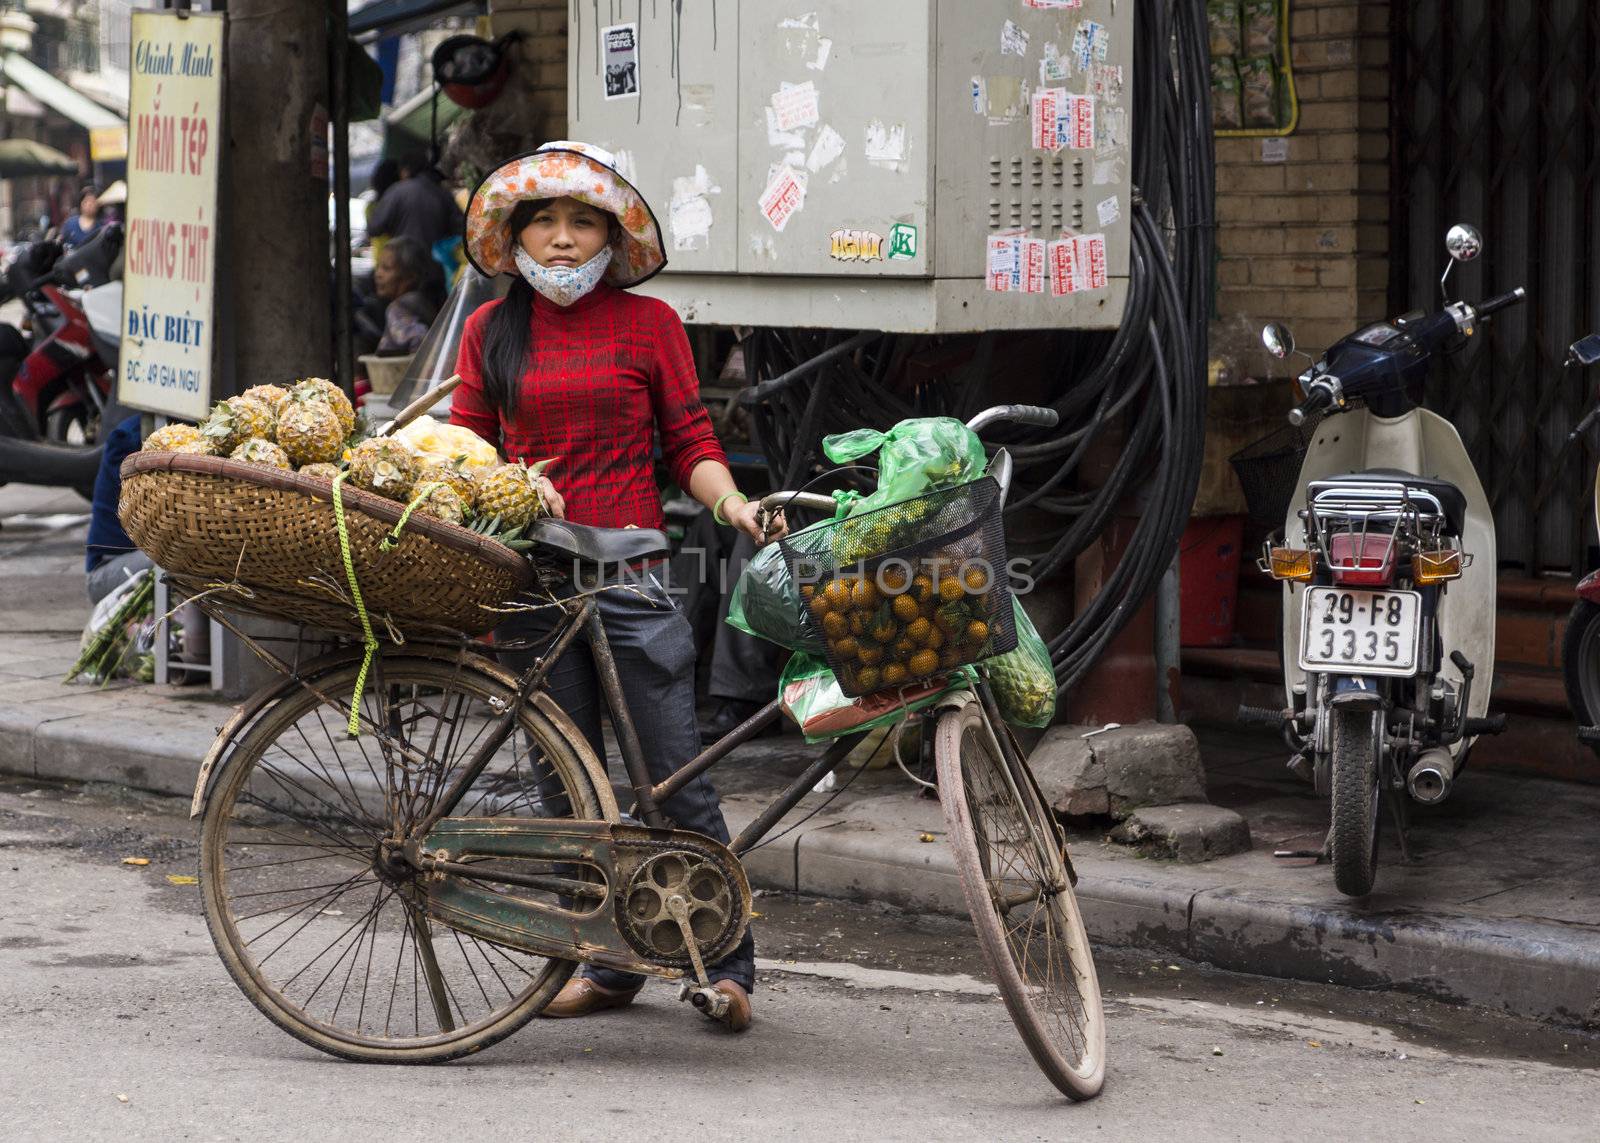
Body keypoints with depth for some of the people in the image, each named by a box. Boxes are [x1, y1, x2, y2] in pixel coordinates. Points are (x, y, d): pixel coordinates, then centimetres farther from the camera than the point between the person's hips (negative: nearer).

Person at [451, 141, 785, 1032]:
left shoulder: (648, 323, 5)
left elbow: (691, 441, 4)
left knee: (678, 777, -5)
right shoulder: (491, 331, 12)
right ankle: (609, 965, 16)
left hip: (632, 571, -3)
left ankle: (725, 963, 3)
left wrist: (730, 500, -13)